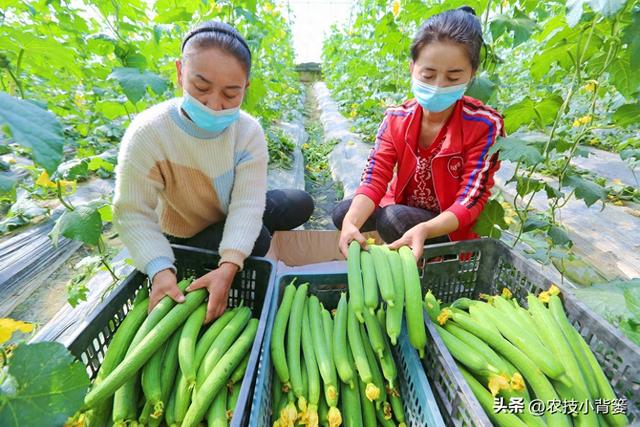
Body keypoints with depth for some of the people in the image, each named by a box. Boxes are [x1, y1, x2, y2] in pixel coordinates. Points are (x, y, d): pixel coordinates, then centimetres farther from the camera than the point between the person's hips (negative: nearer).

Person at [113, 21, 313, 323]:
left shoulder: (249, 132, -22)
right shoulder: (147, 133, -29)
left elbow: (247, 203, -29)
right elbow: (133, 213, -25)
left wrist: (228, 266, -41)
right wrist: (161, 269, -40)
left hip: (233, 217, 4)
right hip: (186, 235, -4)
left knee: (301, 204, -1)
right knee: (256, 241, -27)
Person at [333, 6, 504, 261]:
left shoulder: (485, 125, -20)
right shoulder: (396, 119, -9)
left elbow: (471, 201, -23)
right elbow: (374, 177, -19)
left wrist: (423, 230, -43)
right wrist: (351, 223, -39)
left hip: (450, 227, -4)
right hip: (401, 209, 5)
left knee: (394, 219, -31)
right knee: (342, 213, -12)